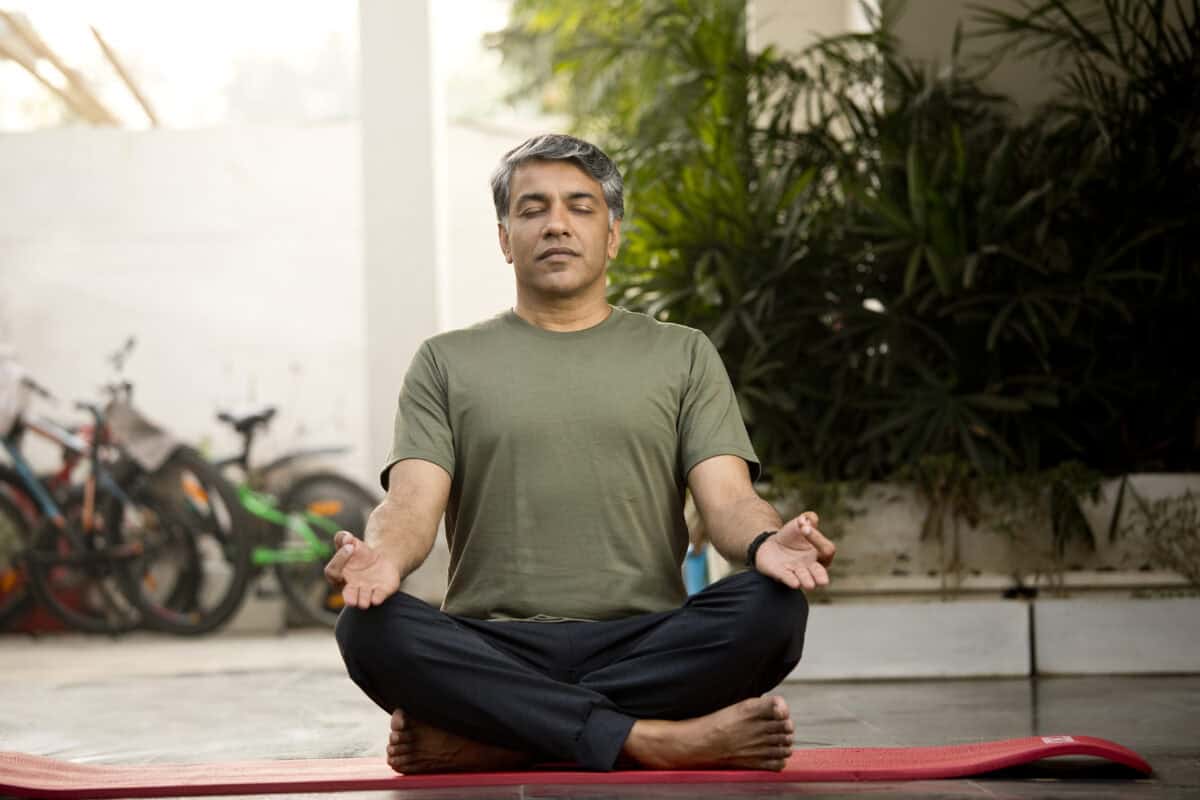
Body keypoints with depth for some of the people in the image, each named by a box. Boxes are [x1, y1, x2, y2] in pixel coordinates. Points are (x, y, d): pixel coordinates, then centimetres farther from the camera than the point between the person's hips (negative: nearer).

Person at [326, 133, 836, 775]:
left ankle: (488, 739, -27)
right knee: (370, 627, -31)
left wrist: (766, 542, -23)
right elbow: (414, 502, 1)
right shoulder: (448, 363, 14)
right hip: (492, 655, -1)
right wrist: (383, 555, -25)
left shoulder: (681, 355, 15)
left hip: (645, 649, 1)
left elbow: (727, 498, 3)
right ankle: (652, 740, -32)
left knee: (771, 606, -30)